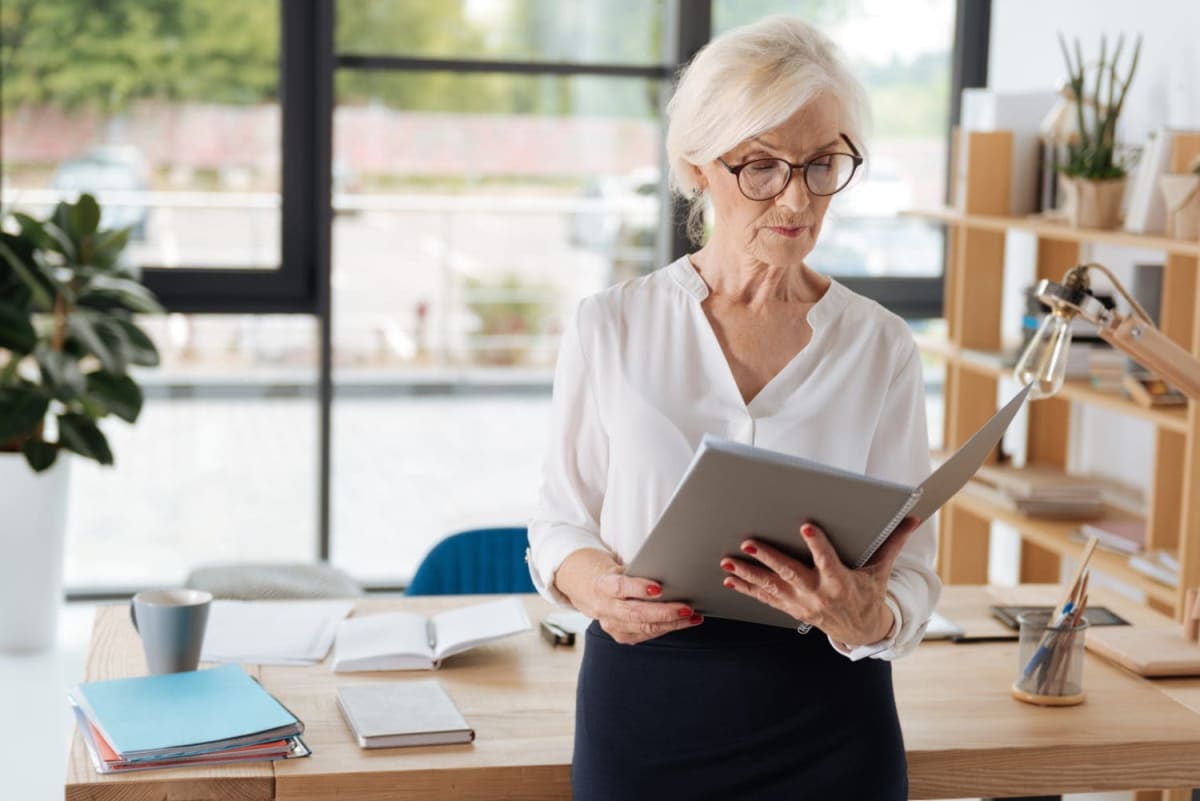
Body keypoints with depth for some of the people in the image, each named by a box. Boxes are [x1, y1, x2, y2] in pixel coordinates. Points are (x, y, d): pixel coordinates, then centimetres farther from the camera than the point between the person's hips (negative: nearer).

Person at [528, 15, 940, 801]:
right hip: (643, 713, 0)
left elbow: (913, 574, -2)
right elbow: (561, 521, 5)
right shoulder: (610, 327, -2)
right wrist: (594, 585, -17)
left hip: (828, 728, 0)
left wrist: (864, 617, -24)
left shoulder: (881, 345, -2)